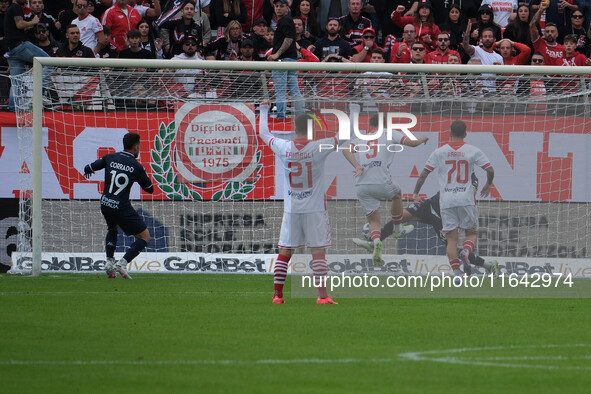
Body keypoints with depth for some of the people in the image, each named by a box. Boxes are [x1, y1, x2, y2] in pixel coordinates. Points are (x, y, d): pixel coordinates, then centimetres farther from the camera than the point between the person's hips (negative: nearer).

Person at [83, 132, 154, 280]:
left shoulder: (110, 158, 1)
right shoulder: (137, 167, -8)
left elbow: (88, 168, 11)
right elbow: (150, 189, 1)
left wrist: (87, 171, 36)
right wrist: (142, 176, 21)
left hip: (105, 205, 5)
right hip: (122, 208, -5)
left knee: (113, 229, 36)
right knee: (145, 237, 6)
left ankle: (109, 261, 20)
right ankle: (123, 263, -10)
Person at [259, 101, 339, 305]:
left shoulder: (283, 148, -2)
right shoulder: (319, 147, -11)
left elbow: (264, 134, 15)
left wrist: (264, 110, 29)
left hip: (291, 209, 3)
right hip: (315, 209, -3)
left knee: (284, 252, 8)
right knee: (318, 250, -2)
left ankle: (277, 294, 9)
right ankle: (322, 294, -7)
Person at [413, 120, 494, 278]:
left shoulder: (439, 152, 4)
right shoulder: (473, 151, 1)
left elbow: (424, 173, 2)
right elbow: (490, 170, 0)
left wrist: (416, 192, 12)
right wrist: (488, 185, 19)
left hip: (446, 201, 1)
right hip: (466, 199, -1)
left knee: (451, 238, 3)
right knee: (472, 232, 14)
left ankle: (456, 272, -9)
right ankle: (466, 251, -18)